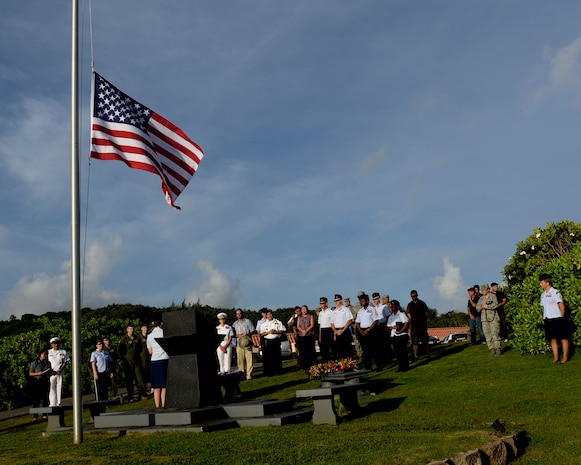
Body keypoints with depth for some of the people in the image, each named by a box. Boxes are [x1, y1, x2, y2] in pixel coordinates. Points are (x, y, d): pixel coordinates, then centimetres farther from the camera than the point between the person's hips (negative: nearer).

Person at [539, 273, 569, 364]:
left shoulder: (555, 292, -9)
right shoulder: (543, 294, 14)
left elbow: (562, 306, -8)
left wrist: (561, 317, -1)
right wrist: (544, 317, 9)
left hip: (557, 319, -7)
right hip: (547, 319, 7)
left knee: (563, 338, 1)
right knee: (553, 339, 8)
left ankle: (565, 357, 7)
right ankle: (556, 357, 12)